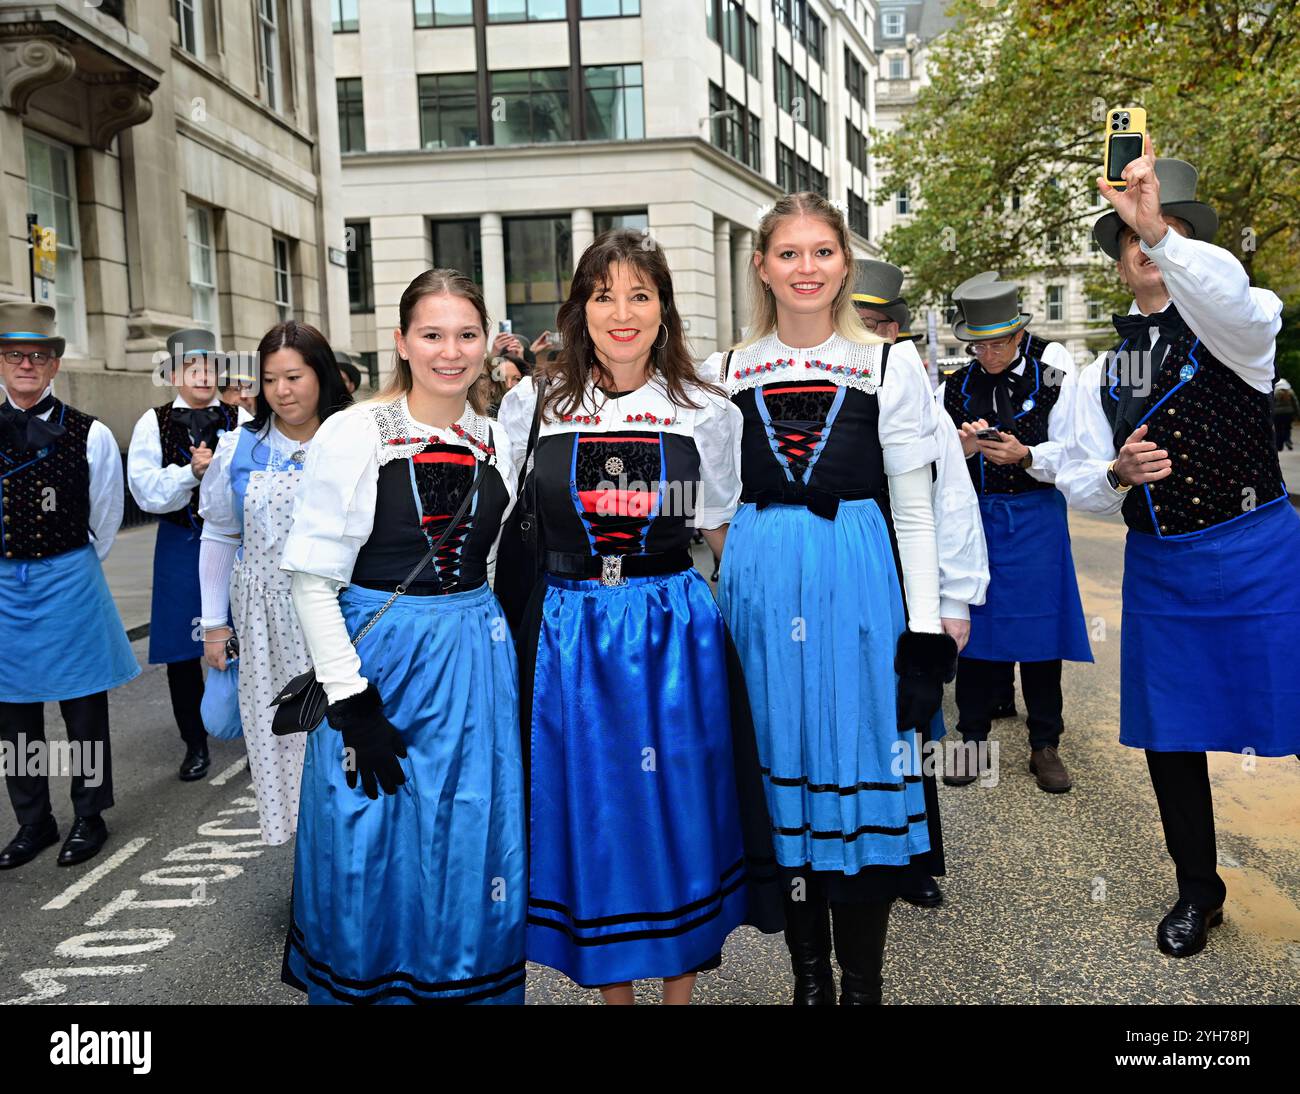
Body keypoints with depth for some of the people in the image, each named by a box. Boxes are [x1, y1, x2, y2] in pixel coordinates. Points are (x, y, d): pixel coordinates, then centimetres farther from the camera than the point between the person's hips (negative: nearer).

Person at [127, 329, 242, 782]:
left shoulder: (240, 419, 4)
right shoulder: (154, 422, 2)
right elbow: (146, 490, -7)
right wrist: (191, 472, -20)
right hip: (182, 545, 0)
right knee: (184, 650, 7)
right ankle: (195, 743, 23)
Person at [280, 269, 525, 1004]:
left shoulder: (498, 442, 4)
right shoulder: (353, 434, -8)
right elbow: (313, 577, -9)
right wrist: (352, 702, -14)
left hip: (477, 666, 4)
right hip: (380, 664, -3)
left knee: (471, 858, 11)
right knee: (374, 861, 7)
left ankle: (470, 987, 32)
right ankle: (370, 987, 31)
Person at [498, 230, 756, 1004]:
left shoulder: (708, 413, 2)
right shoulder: (532, 406, 3)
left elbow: (732, 536, 8)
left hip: (674, 633, 0)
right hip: (569, 634, 0)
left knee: (679, 810, 9)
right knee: (590, 813, 10)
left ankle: (682, 988, 31)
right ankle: (611, 988, 32)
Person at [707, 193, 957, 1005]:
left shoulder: (888, 369, 3)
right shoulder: (727, 374, 8)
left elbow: (914, 509, 2)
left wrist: (925, 627, -4)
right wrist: (727, 600, 8)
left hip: (858, 583, -2)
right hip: (759, 585, 2)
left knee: (859, 773, 2)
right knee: (780, 773, 8)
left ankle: (863, 984, 20)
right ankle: (809, 975, 25)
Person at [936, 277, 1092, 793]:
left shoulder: (1052, 378, -4)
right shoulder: (954, 388, 3)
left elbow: (1068, 455, -5)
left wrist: (1024, 455, -23)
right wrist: (963, 450, -20)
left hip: (1036, 518, -1)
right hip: (973, 515, 2)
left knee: (1039, 631, 3)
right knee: (974, 626, 4)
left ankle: (1045, 746, 16)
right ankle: (972, 741, 17)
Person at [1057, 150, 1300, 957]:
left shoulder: (1234, 326, -2)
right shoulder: (1104, 374, 10)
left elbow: (1231, 297, -29)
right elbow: (1079, 484, 9)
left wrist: (1160, 231, -42)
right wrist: (1117, 474, -13)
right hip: (1158, 572, 5)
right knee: (1169, 738, 13)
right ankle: (1199, 891, 34)